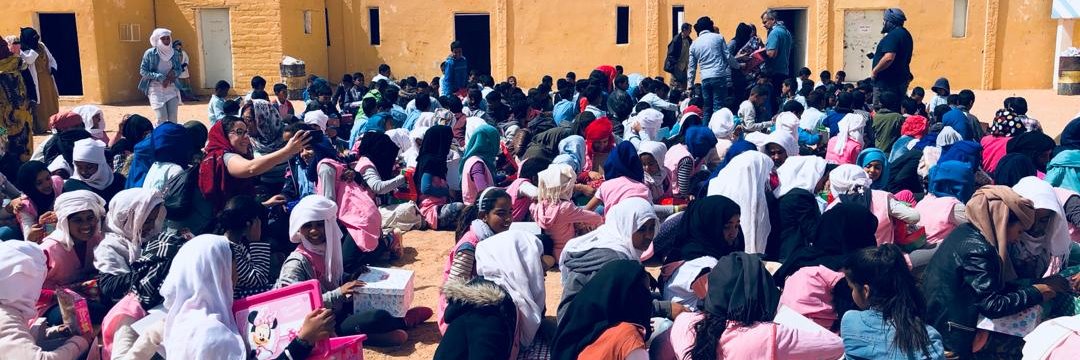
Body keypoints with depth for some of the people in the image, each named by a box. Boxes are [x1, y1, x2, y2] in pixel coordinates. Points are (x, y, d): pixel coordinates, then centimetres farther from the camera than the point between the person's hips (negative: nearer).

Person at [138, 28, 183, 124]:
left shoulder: (175, 54, 5)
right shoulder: (150, 53, -5)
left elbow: (180, 69, 15)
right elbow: (143, 71, -4)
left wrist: (174, 73, -9)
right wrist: (159, 77, -16)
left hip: (171, 88, 3)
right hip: (156, 89, -3)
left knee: (173, 118, -1)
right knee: (162, 118, -12)